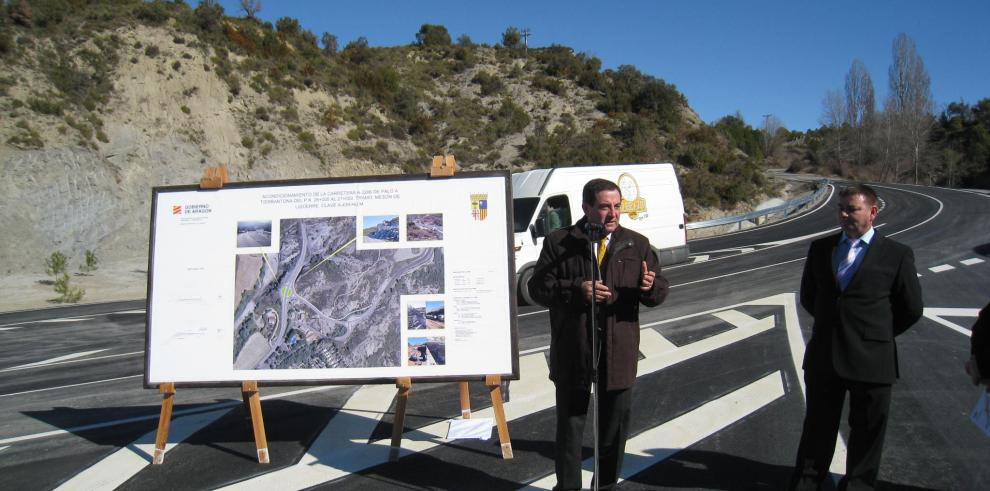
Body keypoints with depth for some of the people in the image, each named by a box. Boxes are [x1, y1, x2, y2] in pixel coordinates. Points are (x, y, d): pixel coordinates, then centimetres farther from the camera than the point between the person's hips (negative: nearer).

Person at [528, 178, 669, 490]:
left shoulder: (637, 245, 5)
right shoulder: (558, 243, -2)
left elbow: (659, 293, 3)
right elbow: (538, 287, -7)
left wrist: (650, 286, -21)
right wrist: (576, 289, -21)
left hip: (619, 354, 2)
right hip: (572, 353, -2)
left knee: (615, 426, 14)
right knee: (569, 425, 12)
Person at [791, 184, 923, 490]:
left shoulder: (897, 254, -6)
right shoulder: (820, 248, 4)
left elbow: (911, 308, 1)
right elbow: (808, 295, 15)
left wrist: (877, 334, 6)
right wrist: (833, 323, 11)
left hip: (871, 359, -3)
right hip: (823, 355, 3)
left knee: (867, 430, 12)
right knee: (818, 424, 15)